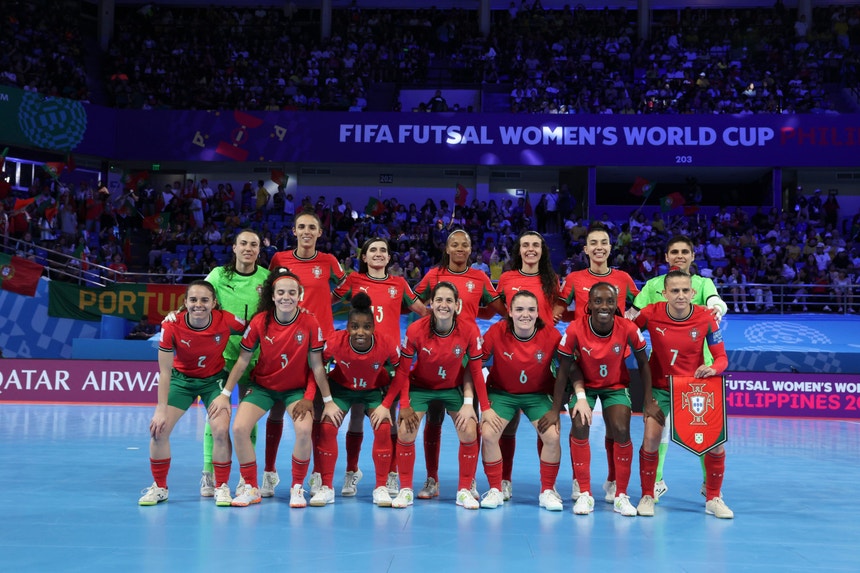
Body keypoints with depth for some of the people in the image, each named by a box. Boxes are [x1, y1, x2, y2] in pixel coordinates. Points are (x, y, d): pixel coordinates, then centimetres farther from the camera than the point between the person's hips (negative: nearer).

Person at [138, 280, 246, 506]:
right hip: (181, 378, 1)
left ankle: (222, 487, 5)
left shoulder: (226, 321, -25)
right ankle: (159, 487, 14)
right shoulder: (172, 326, -25)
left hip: (214, 379, -1)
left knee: (221, 431, -16)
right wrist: (161, 409, -20)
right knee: (158, 429, -8)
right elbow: (165, 371, -19)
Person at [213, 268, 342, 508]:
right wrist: (225, 394, -5)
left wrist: (328, 401, -5)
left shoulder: (310, 323, -17)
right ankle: (251, 488, 4)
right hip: (262, 385, 2)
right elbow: (243, 360, -5)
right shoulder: (260, 321, -14)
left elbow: (317, 366, -9)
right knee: (239, 428, -17)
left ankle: (297, 488, -2)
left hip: (297, 388, -1)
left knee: (304, 430, -26)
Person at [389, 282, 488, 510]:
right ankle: (405, 489, 7)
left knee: (470, 433, -11)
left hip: (454, 388, 1)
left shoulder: (469, 330, -23)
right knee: (405, 432, -13)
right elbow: (403, 370, -14)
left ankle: (464, 490, 8)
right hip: (420, 386, -1)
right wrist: (404, 405, -16)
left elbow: (475, 371, -13)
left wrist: (484, 408, -12)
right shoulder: (415, 330, -25)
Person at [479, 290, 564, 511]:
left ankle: (547, 491, 7)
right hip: (502, 393, 0)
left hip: (537, 395, 0)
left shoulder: (551, 335, -20)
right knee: (488, 434, -17)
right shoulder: (496, 332, -21)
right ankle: (495, 490, 4)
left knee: (552, 436, -16)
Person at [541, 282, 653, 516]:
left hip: (616, 385, 1)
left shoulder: (628, 329, -23)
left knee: (621, 431, -18)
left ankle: (621, 495, 1)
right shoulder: (575, 329, -25)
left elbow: (643, 364, -8)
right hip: (584, 385, 0)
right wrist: (555, 409, -12)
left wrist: (649, 402, -7)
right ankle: (585, 494, -6)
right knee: (579, 426, -21)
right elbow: (564, 370, -16)